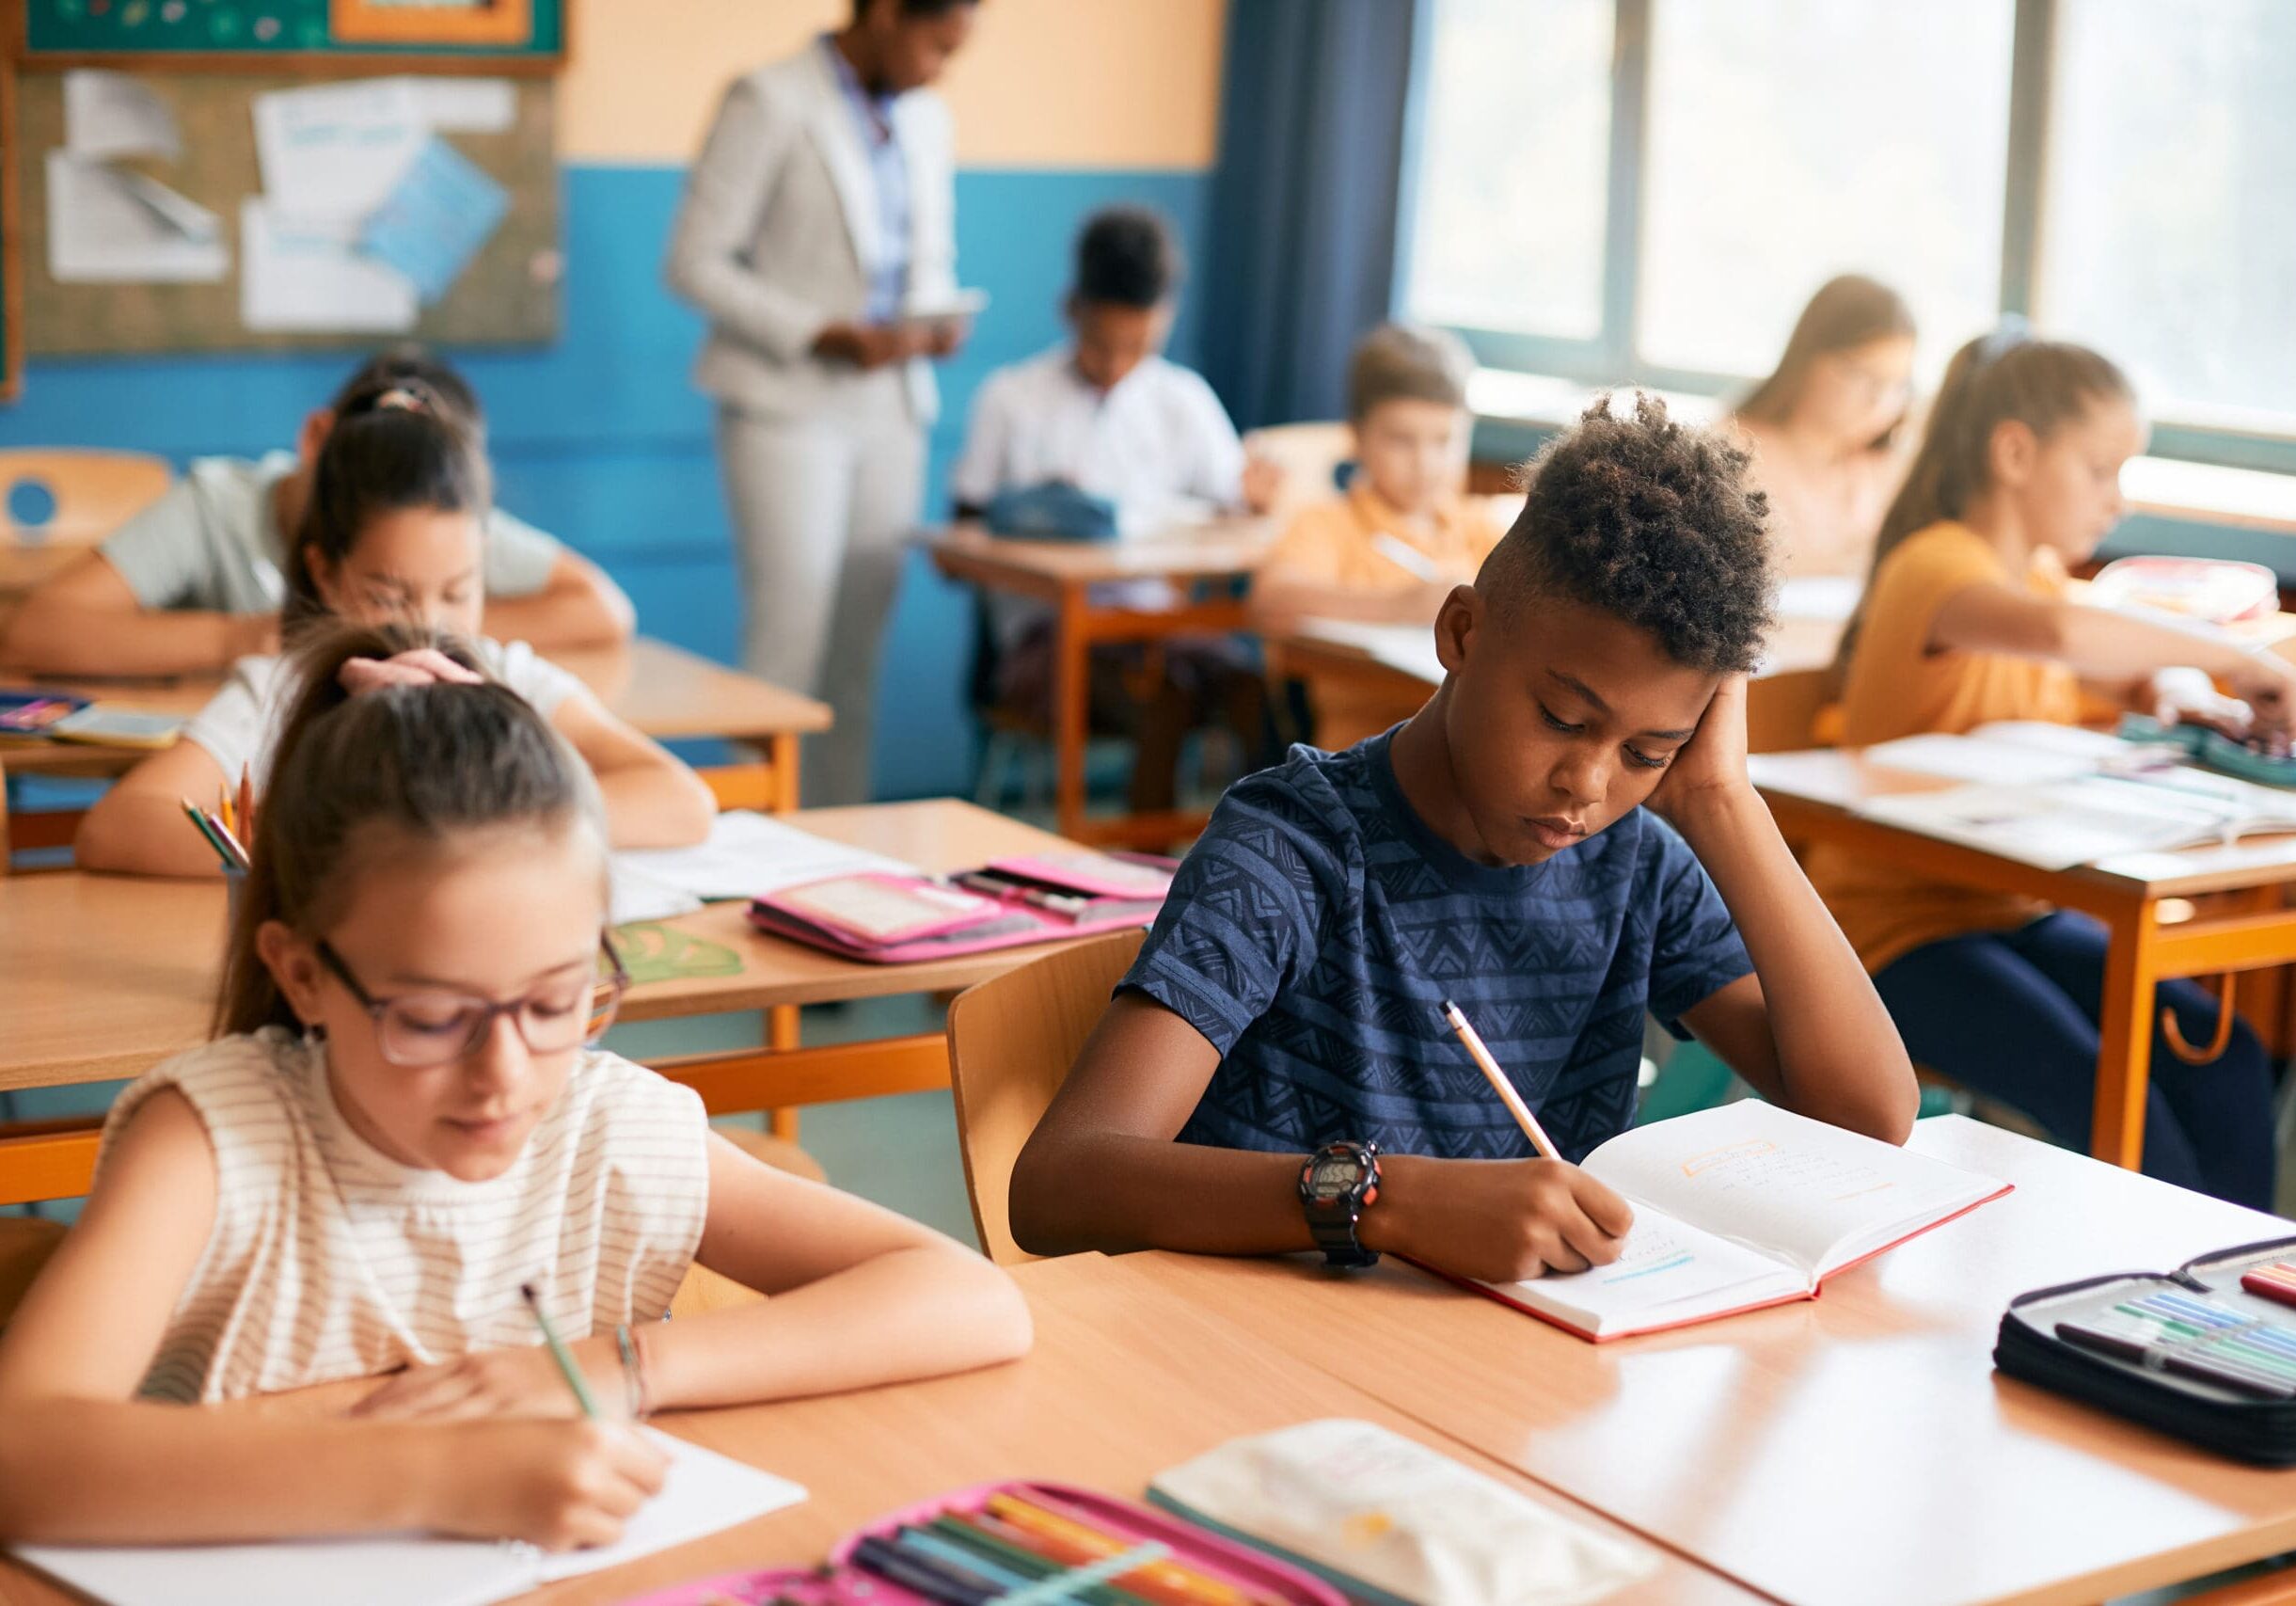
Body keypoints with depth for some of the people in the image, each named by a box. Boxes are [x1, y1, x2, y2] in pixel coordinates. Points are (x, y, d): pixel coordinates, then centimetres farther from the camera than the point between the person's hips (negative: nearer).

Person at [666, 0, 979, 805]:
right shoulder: (769, 103, -7)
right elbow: (696, 263, -10)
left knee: (860, 649, 6)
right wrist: (827, 336, -18)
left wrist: (937, 318, -1)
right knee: (789, 641, -9)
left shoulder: (926, 119, 13)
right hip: (789, 405, -6)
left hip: (891, 405, 6)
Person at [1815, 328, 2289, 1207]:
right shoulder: (1938, 563, -17)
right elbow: (2059, 633, -40)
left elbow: (2136, 677, 27)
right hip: (1901, 926, -8)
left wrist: (2187, 695, 2)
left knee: (2225, 1057, -13)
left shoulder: (2039, 573, 13)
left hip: (2018, 909, 9)